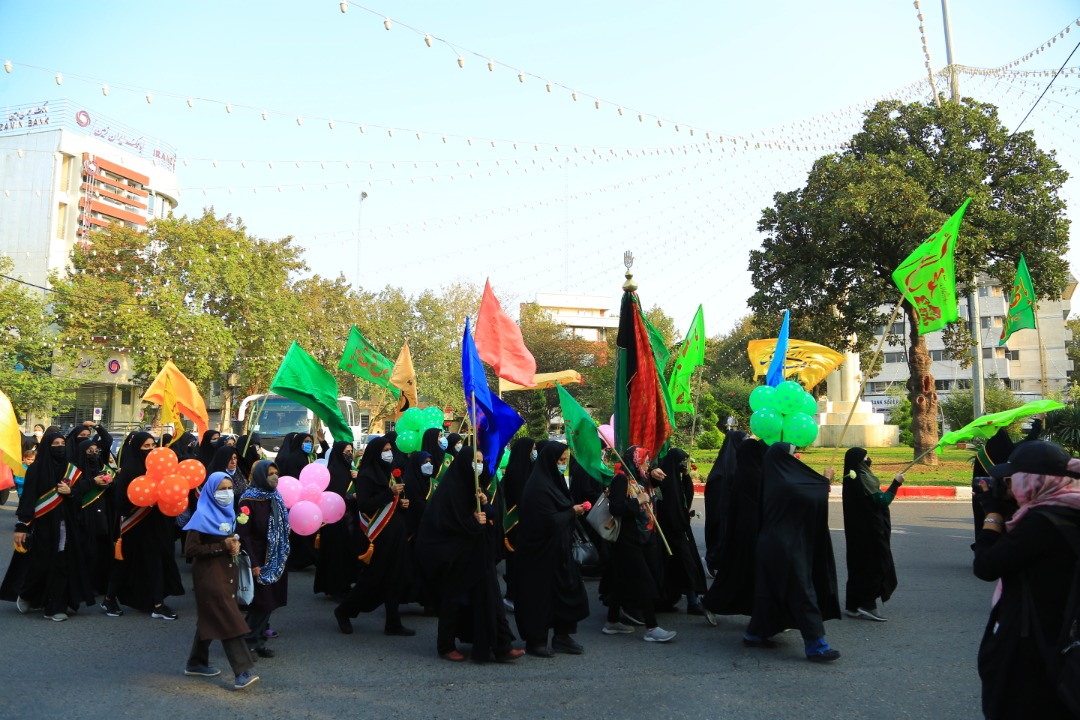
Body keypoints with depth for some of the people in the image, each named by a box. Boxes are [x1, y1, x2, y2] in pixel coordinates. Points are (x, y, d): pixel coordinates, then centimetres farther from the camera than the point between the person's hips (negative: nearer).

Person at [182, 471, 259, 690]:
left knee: (210, 618, 18)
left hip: (226, 571, 8)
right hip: (210, 574, -8)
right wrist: (222, 547, -21)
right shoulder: (203, 516, -14)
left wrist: (235, 545, -1)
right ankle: (243, 671, -12)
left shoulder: (228, 512, 9)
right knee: (228, 620, -11)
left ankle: (196, 663, 33)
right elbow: (189, 549, -19)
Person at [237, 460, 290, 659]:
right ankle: (249, 641, 9)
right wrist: (253, 563, -19)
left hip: (275, 559, 7)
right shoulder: (249, 500, -14)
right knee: (261, 602, -4)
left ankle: (258, 638, 21)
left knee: (269, 600, 10)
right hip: (259, 559, -7)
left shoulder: (275, 497, 8)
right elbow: (243, 533, -17)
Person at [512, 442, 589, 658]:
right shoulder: (539, 487, -20)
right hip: (541, 551, -9)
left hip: (557, 549, 9)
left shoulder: (553, 481, 10)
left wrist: (574, 510, -1)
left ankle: (562, 636, 21)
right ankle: (535, 640, 16)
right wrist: (572, 512, -10)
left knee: (568, 588, 10)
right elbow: (551, 521, -23)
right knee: (540, 595, 2)